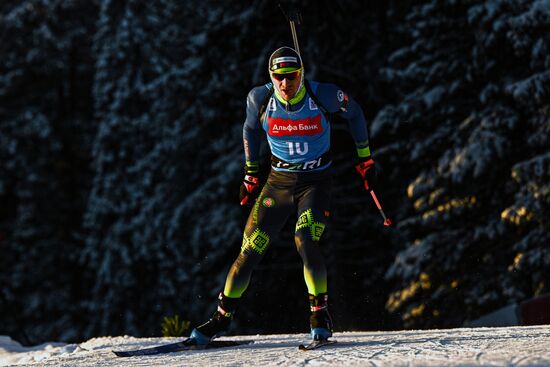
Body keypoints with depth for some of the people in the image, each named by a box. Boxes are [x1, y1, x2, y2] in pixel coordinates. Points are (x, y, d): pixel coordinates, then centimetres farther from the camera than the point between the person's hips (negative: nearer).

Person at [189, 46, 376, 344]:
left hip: (316, 182, -2)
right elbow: (251, 129, 11)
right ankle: (222, 317, 13)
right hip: (279, 182, 2)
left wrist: (365, 157, 9)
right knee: (250, 251, -4)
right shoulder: (260, 99, -11)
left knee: (306, 242, -26)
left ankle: (320, 315, -10)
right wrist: (250, 172, 15)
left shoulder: (323, 95, -17)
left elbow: (354, 113, 4)